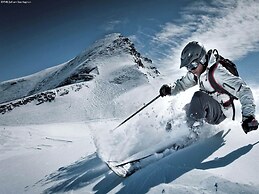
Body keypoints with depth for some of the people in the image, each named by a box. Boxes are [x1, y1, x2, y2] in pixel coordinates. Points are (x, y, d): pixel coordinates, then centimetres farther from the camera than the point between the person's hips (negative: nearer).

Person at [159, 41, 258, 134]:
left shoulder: (217, 72, -27)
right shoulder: (197, 71, -3)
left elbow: (243, 90, -30)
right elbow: (183, 82, 14)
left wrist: (248, 116, -39)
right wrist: (170, 89, -7)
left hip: (219, 112, -8)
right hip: (208, 108, 8)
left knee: (198, 96, -32)